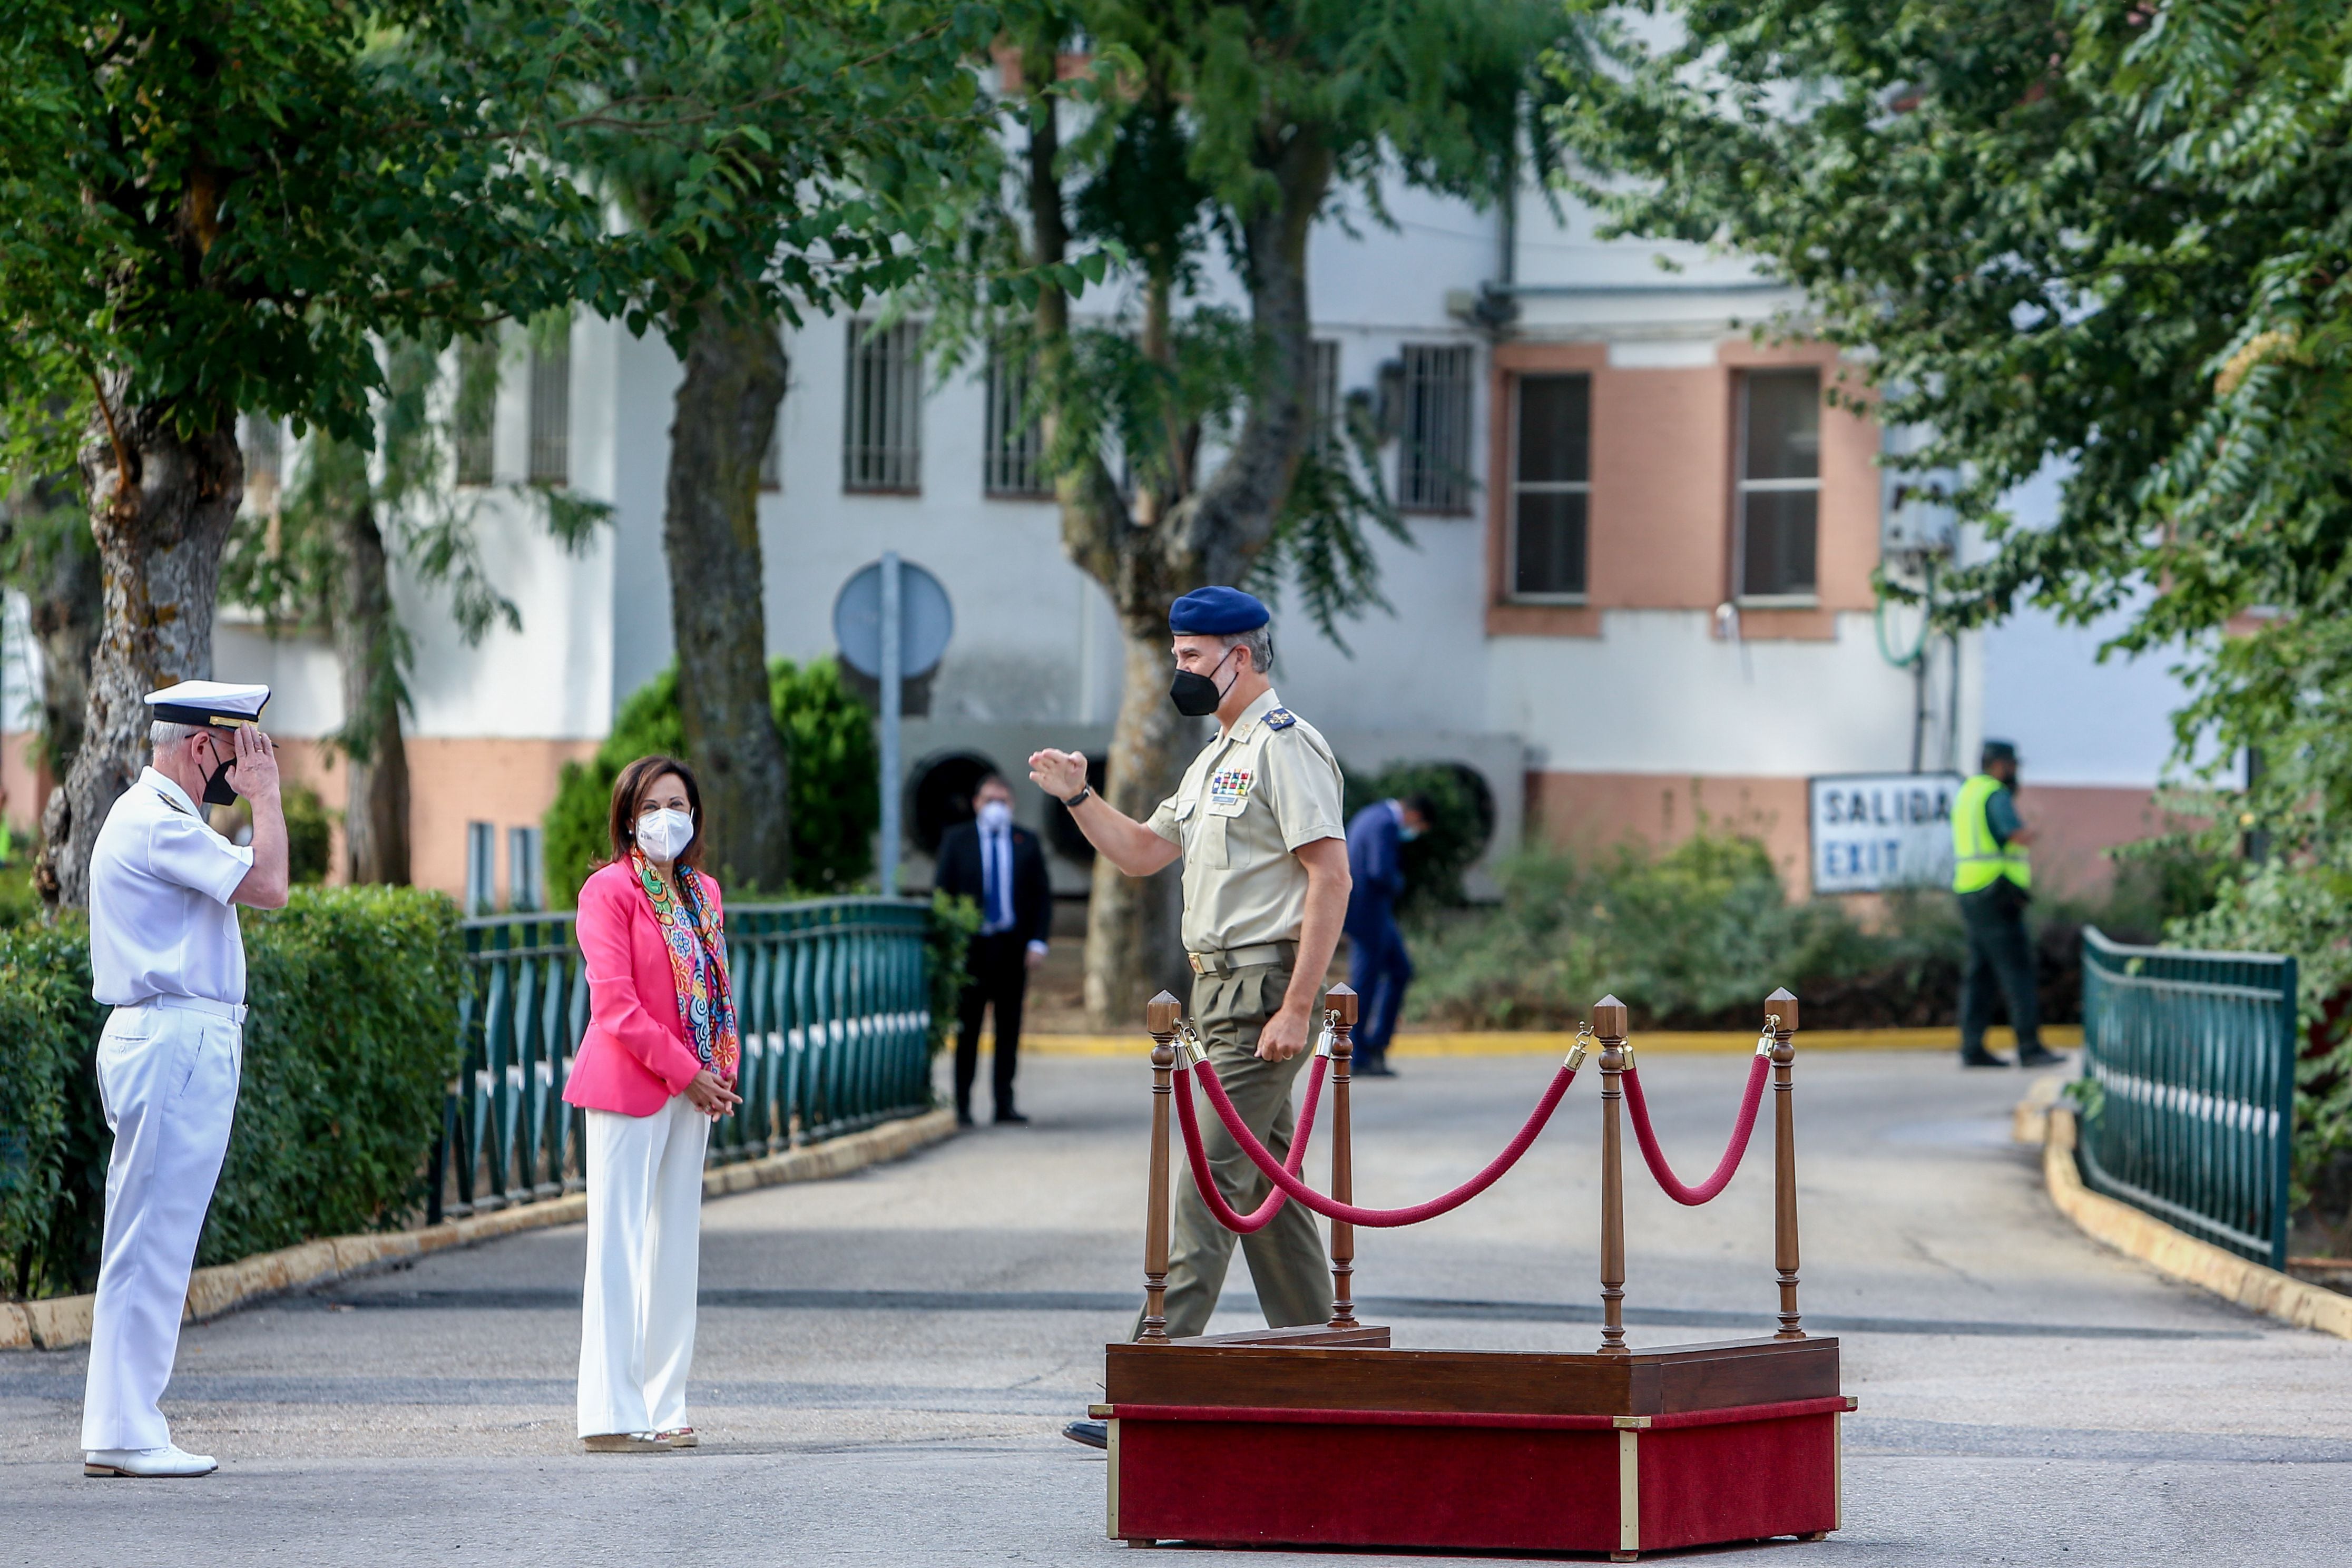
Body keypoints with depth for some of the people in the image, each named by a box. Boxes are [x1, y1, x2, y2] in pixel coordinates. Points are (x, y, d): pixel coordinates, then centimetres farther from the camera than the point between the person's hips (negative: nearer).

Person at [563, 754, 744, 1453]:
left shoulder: (703, 894, 15)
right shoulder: (610, 890, -9)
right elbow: (615, 1003, -15)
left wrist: (722, 1070, 4)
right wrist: (686, 1074, -14)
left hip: (692, 1089, 8)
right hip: (628, 1087, -8)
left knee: (676, 1245, 9)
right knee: (619, 1246, -7)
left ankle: (663, 1407, 14)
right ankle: (610, 1415, -9)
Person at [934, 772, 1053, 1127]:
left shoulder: (1027, 842, 9)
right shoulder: (956, 840, 6)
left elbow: (1042, 895, 10)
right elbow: (943, 894, 5)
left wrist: (1038, 942, -2)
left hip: (1012, 947, 1)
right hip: (971, 947, -1)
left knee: (1009, 1029, 2)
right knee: (968, 1029, 0)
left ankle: (1004, 1104, 6)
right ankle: (963, 1106, 3)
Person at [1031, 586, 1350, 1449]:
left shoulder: (1285, 745, -12)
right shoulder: (1218, 756, 20)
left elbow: (1331, 878, -19)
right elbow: (1142, 851, 26)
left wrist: (1296, 1009, -23)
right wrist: (1079, 797, 8)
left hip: (1262, 993, -10)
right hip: (1220, 990, 10)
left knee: (1207, 1185, -13)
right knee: (1267, 1186, 12)